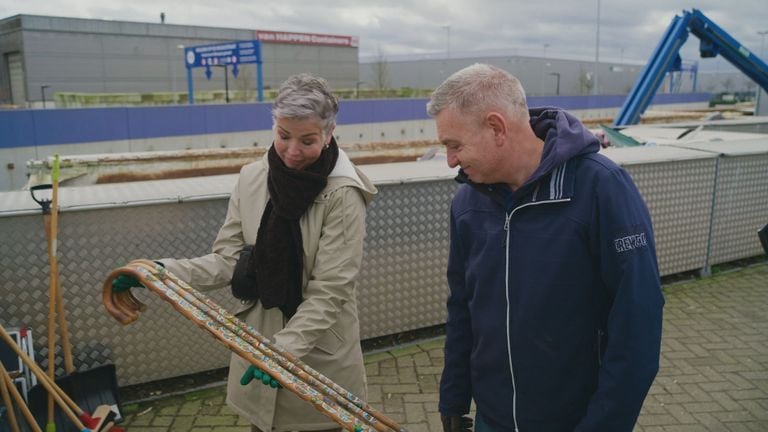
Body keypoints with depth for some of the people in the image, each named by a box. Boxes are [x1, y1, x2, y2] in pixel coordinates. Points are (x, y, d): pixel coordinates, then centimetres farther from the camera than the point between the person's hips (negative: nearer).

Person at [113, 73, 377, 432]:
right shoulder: (252, 178, -4)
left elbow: (329, 292, -18)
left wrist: (285, 348, -27)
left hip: (320, 355, -3)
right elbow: (228, 260, -3)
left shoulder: (343, 195, -17)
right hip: (259, 344, 4)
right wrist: (165, 271, -17)